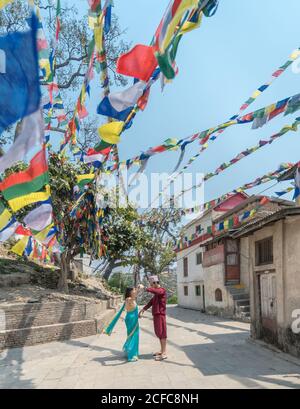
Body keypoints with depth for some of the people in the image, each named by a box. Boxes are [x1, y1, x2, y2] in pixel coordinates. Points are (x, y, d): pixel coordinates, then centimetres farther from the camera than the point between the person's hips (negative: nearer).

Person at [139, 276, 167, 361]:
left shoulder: (162, 290, -13)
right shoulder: (156, 292, 17)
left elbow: (152, 290, -34)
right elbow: (151, 302, 18)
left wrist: (145, 288, -21)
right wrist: (143, 310, 12)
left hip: (160, 315, -9)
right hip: (156, 315, 9)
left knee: (162, 334, -5)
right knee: (159, 334, 15)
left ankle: (164, 353, -1)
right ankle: (162, 350, 24)